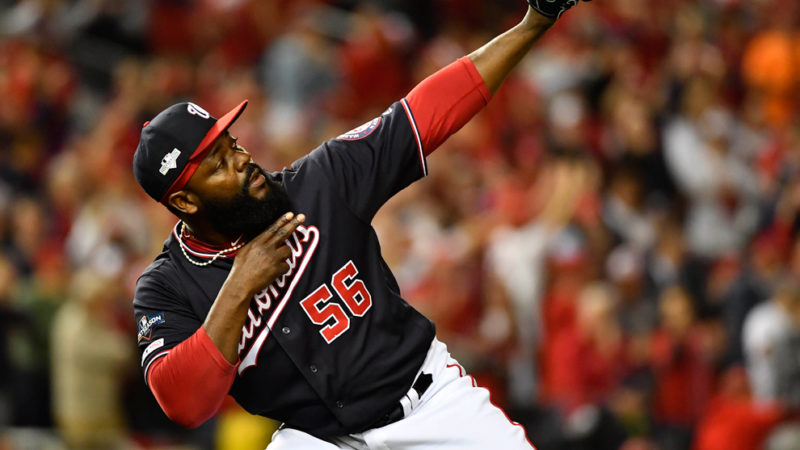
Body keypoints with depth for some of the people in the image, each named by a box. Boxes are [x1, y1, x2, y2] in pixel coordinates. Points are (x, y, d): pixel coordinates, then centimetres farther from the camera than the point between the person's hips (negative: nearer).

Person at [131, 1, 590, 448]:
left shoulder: (319, 183, -4)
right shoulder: (165, 289, -8)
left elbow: (428, 114, -4)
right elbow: (183, 403, -22)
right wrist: (238, 291, -27)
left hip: (429, 394, 1)